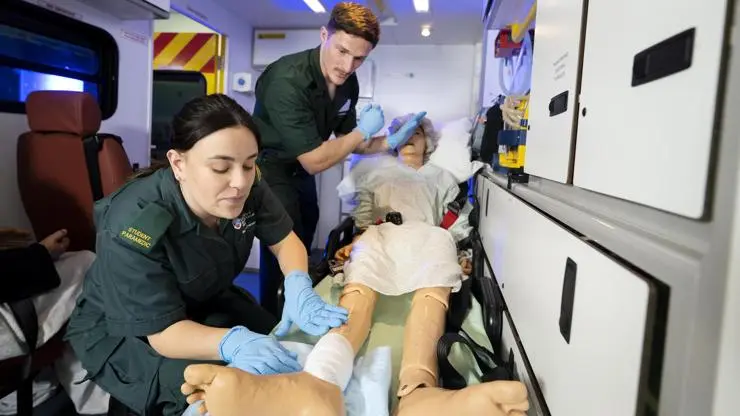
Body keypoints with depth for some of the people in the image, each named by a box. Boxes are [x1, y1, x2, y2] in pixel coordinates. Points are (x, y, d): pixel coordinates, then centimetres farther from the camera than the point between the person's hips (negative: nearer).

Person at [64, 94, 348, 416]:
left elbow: (285, 241, -8)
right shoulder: (133, 230, -35)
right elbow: (164, 331, -31)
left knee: (285, 348, -5)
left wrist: (298, 286, -31)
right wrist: (232, 342, -51)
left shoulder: (247, 188, -20)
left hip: (203, 304, 6)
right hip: (121, 331, -5)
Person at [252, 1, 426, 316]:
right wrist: (364, 130, -24)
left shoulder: (348, 82, -11)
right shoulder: (288, 81, -34)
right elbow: (314, 161, -32)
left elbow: (346, 139, 3)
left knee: (303, 244, 21)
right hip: (270, 168, -8)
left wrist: (389, 143, -12)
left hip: (299, 169, 8)